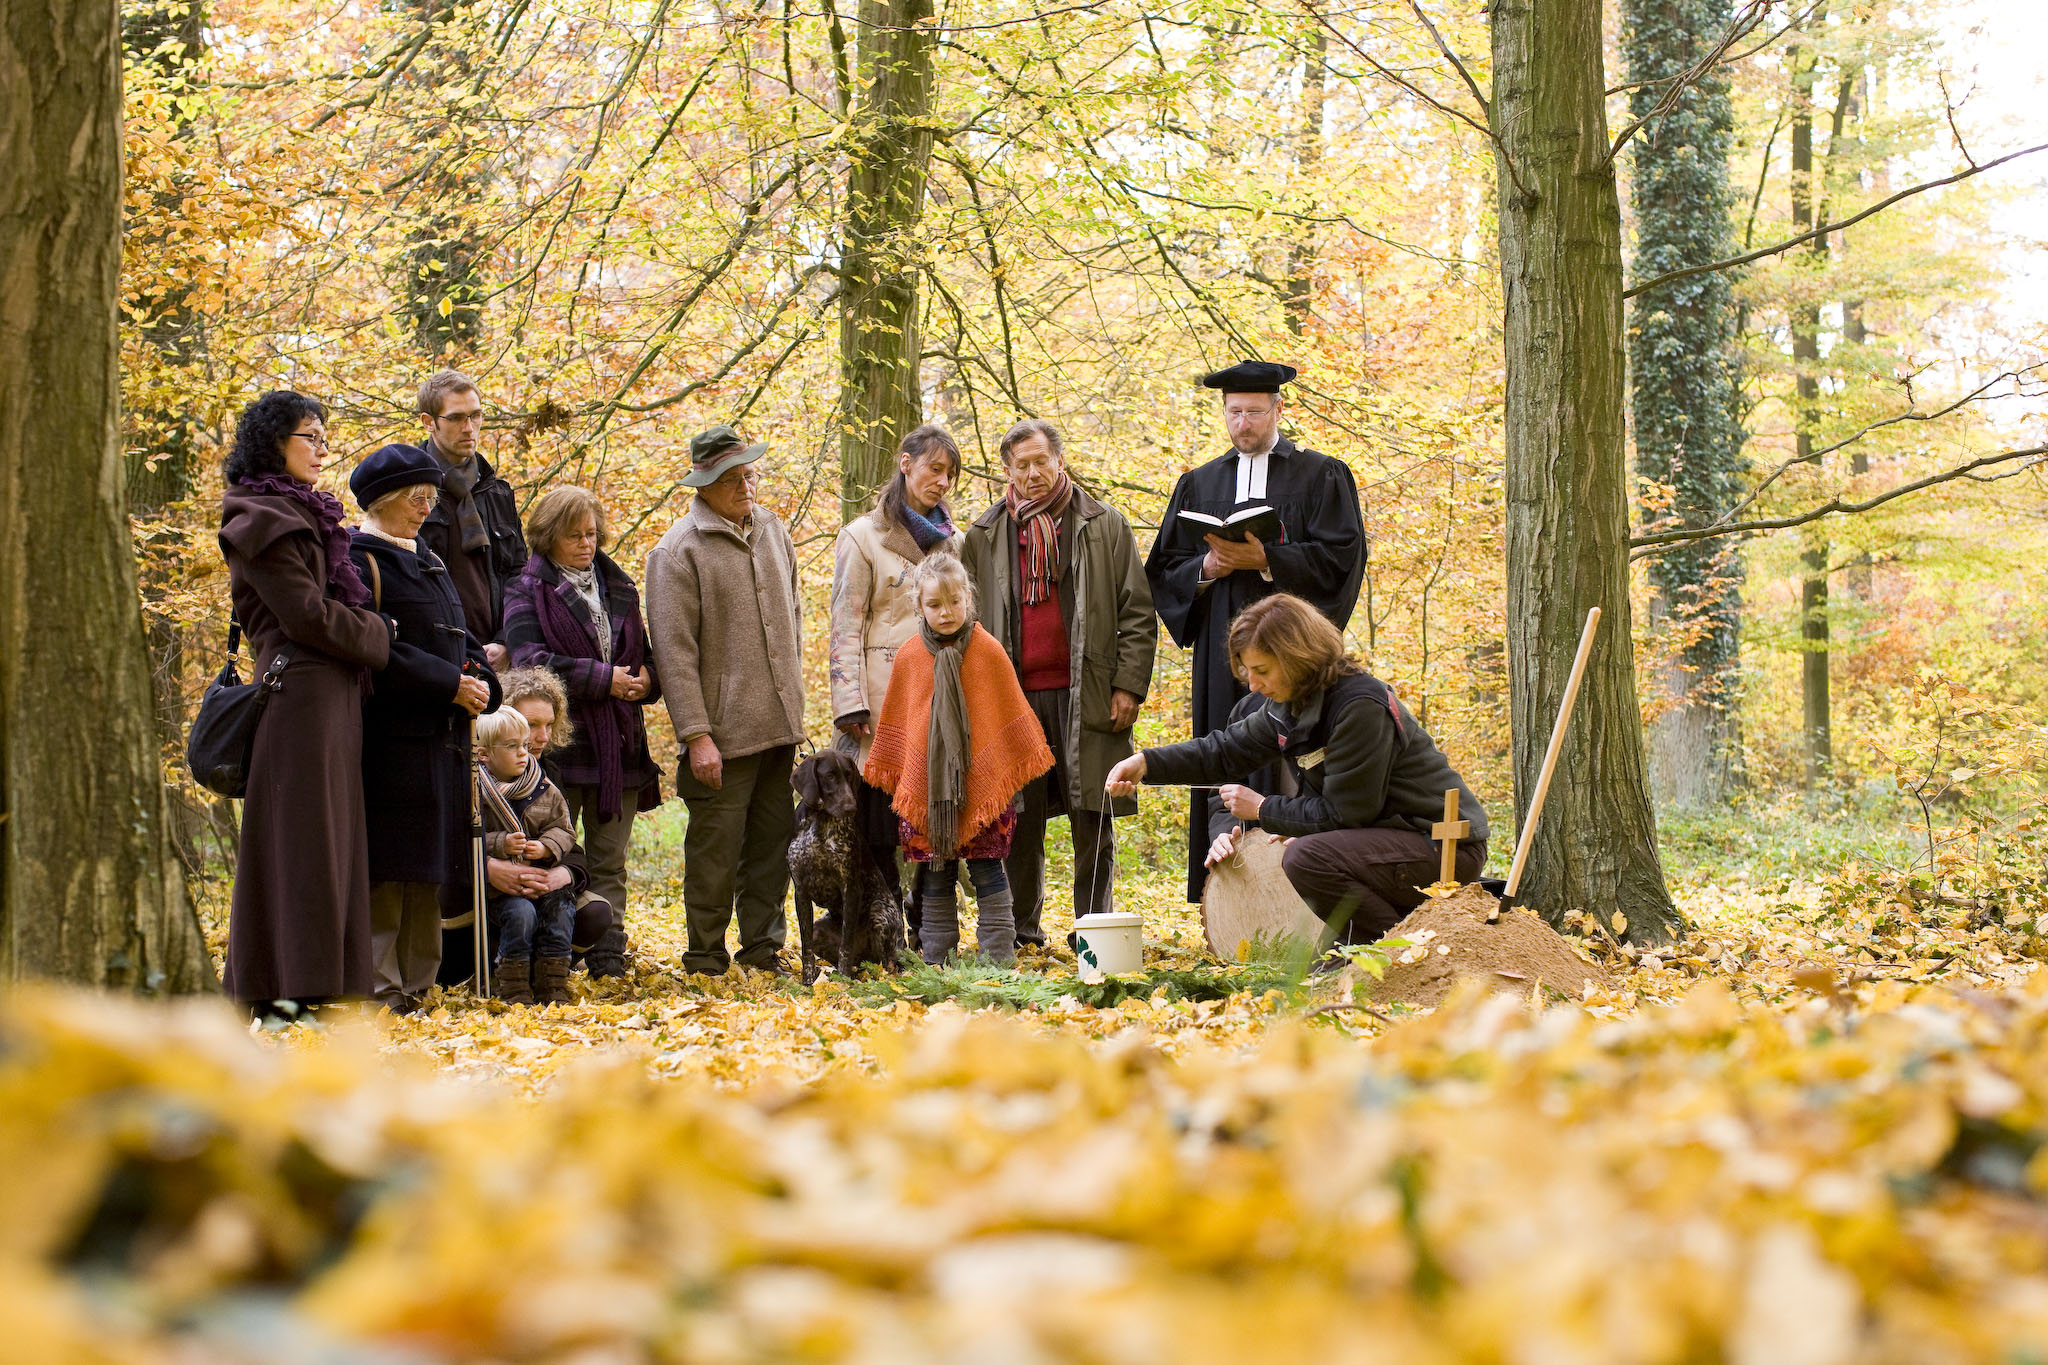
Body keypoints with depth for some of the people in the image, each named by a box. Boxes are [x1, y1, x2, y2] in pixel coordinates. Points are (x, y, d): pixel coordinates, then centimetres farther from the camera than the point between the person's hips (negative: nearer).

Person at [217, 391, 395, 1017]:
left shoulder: (306, 515, 20)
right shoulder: (264, 520, -10)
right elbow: (306, 613, -15)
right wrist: (377, 635, -3)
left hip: (331, 696, 9)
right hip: (301, 697, -9)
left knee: (329, 838, 10)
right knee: (299, 840, -8)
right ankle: (289, 987, -6)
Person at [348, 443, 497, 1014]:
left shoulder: (428, 560, 20)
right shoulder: (361, 560, -7)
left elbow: (459, 636, 21)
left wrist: (479, 679, 0)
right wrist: (450, 685, -16)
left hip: (441, 734, 9)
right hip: (390, 736, -9)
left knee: (427, 871, 9)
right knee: (386, 869, -8)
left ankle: (415, 984, 14)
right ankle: (379, 988, -6)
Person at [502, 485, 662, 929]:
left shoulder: (618, 588, 16)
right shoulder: (528, 592, -1)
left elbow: (644, 655, 24)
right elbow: (531, 662, -15)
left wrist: (646, 679, -1)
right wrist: (604, 679, -14)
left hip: (618, 743, 5)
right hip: (560, 743, -5)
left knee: (610, 863, 7)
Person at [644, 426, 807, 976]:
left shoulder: (772, 530, 11)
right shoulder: (679, 551, -10)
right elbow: (675, 651, -12)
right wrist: (696, 735, -16)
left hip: (779, 724, 6)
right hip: (724, 729, -6)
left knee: (773, 842, 11)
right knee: (716, 847, -2)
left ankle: (764, 948, 21)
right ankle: (706, 961, 9)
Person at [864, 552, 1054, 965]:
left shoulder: (989, 652, -2)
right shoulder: (909, 659, 4)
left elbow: (1011, 714, 5)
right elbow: (895, 722, 13)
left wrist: (1013, 771, 7)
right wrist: (894, 777, 13)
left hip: (982, 782, -2)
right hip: (927, 787, 2)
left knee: (987, 870, 0)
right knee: (935, 877, 8)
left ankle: (998, 957, 4)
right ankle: (936, 959, 14)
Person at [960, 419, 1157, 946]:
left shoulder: (1105, 526, 6)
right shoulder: (983, 536, 11)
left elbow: (1138, 614, 4)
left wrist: (1129, 685, -4)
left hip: (1087, 695, -1)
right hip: (1015, 696, 2)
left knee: (1093, 822, 0)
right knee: (1019, 821, 3)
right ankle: (1022, 929, 12)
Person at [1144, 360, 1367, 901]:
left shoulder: (1320, 476, 7)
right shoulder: (1199, 485, 18)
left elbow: (1340, 556, -4)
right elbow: (1165, 570, 15)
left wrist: (1266, 561, -14)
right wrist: (1207, 567, -6)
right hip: (1222, 649, 3)